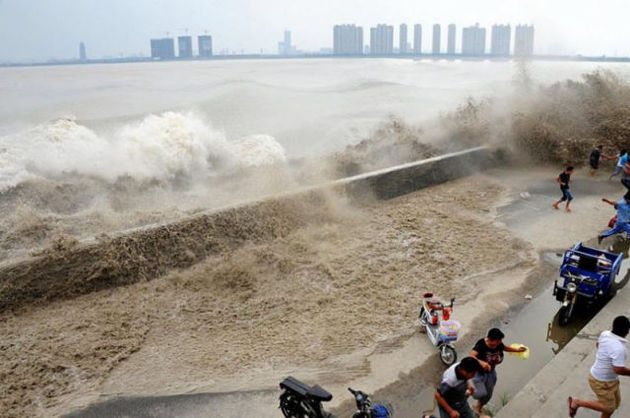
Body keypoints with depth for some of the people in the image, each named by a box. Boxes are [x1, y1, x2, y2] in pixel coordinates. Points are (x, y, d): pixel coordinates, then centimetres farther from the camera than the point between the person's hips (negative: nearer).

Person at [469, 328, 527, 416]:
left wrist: (517, 350, 3)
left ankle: (479, 407, 49)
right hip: (478, 372, -6)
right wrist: (481, 362, -61)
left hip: (490, 373, 6)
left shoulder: (498, 344, -13)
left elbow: (505, 347, 12)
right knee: (482, 393, -23)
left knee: (488, 395, 18)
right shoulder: (481, 344, -32)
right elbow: (471, 356, -46)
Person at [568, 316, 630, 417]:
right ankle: (577, 402, 16)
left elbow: (598, 344, 14)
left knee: (616, 403, 23)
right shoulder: (619, 348, -34)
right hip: (602, 382, -9)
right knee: (608, 408, 10)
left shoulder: (605, 334, -8)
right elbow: (619, 370, -36)